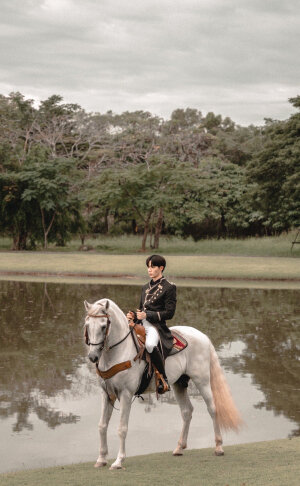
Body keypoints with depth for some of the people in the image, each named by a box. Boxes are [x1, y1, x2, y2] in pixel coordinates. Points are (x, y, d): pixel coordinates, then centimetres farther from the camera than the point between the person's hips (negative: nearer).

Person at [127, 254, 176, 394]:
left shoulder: (169, 287, -1)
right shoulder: (146, 287, 21)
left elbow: (169, 313, -8)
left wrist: (147, 315, -16)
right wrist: (134, 315, 4)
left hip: (157, 326, -8)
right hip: (142, 325, 8)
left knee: (150, 344, -38)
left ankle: (164, 380, -24)